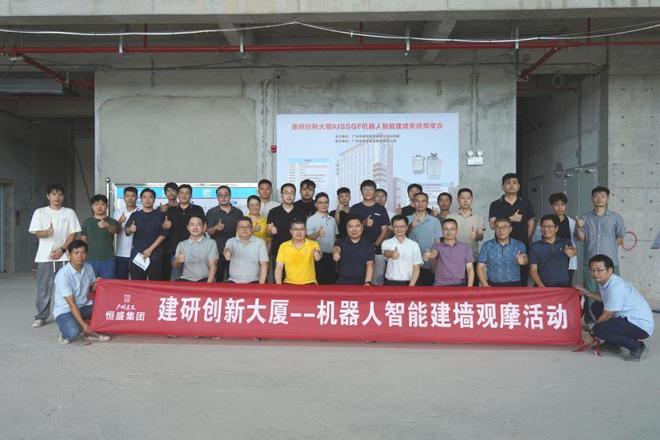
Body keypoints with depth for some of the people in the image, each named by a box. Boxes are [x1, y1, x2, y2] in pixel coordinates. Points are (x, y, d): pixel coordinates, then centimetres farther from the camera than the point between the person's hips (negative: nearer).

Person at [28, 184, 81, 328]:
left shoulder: (69, 213, 7)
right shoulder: (40, 212, 6)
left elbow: (73, 234, 2)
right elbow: (36, 232, -2)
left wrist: (62, 249, -9)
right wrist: (46, 233, -25)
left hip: (64, 256, 0)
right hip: (45, 256, 0)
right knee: (43, 287, 2)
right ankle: (41, 317, 11)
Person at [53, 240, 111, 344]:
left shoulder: (89, 268, -3)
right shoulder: (63, 274, -21)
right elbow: (71, 303, -22)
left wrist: (96, 284, -12)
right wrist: (83, 324, -26)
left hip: (84, 307, 6)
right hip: (64, 310, -6)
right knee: (73, 333, -34)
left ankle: (92, 332, 3)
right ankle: (65, 332, 4)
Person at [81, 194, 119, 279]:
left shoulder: (112, 222, 1)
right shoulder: (87, 222, 9)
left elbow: (114, 230, -22)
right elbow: (83, 240, 13)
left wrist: (107, 225, -44)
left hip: (108, 260, -2)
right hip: (90, 260, 2)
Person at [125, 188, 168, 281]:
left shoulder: (160, 215, 6)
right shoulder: (135, 215, 13)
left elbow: (163, 234, -2)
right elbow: (126, 231, 3)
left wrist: (150, 249, -10)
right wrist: (130, 229, -21)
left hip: (155, 256, -2)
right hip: (136, 255, 2)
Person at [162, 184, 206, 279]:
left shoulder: (198, 210, 9)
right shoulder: (171, 210, 14)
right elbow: (164, 227, 16)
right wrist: (166, 226, -7)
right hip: (175, 248, 2)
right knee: (176, 278, 2)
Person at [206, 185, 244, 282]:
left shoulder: (238, 212, 9)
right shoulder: (211, 212, 4)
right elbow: (209, 231, -3)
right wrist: (216, 228, -24)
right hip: (217, 251, -1)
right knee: (217, 279, -2)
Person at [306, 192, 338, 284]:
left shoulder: (332, 220, 10)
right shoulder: (311, 219, -5)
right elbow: (309, 237, -15)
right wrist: (318, 233, -35)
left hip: (330, 256, 5)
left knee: (331, 281, 8)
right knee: (318, 281, -2)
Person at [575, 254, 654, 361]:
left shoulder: (616, 287, -24)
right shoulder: (603, 281, 2)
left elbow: (607, 315, -19)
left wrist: (591, 334, -9)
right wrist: (586, 292, 14)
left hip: (641, 325, -10)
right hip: (627, 318, 10)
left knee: (599, 329, -27)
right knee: (596, 306, 16)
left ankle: (637, 346, -9)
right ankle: (612, 344, 20)